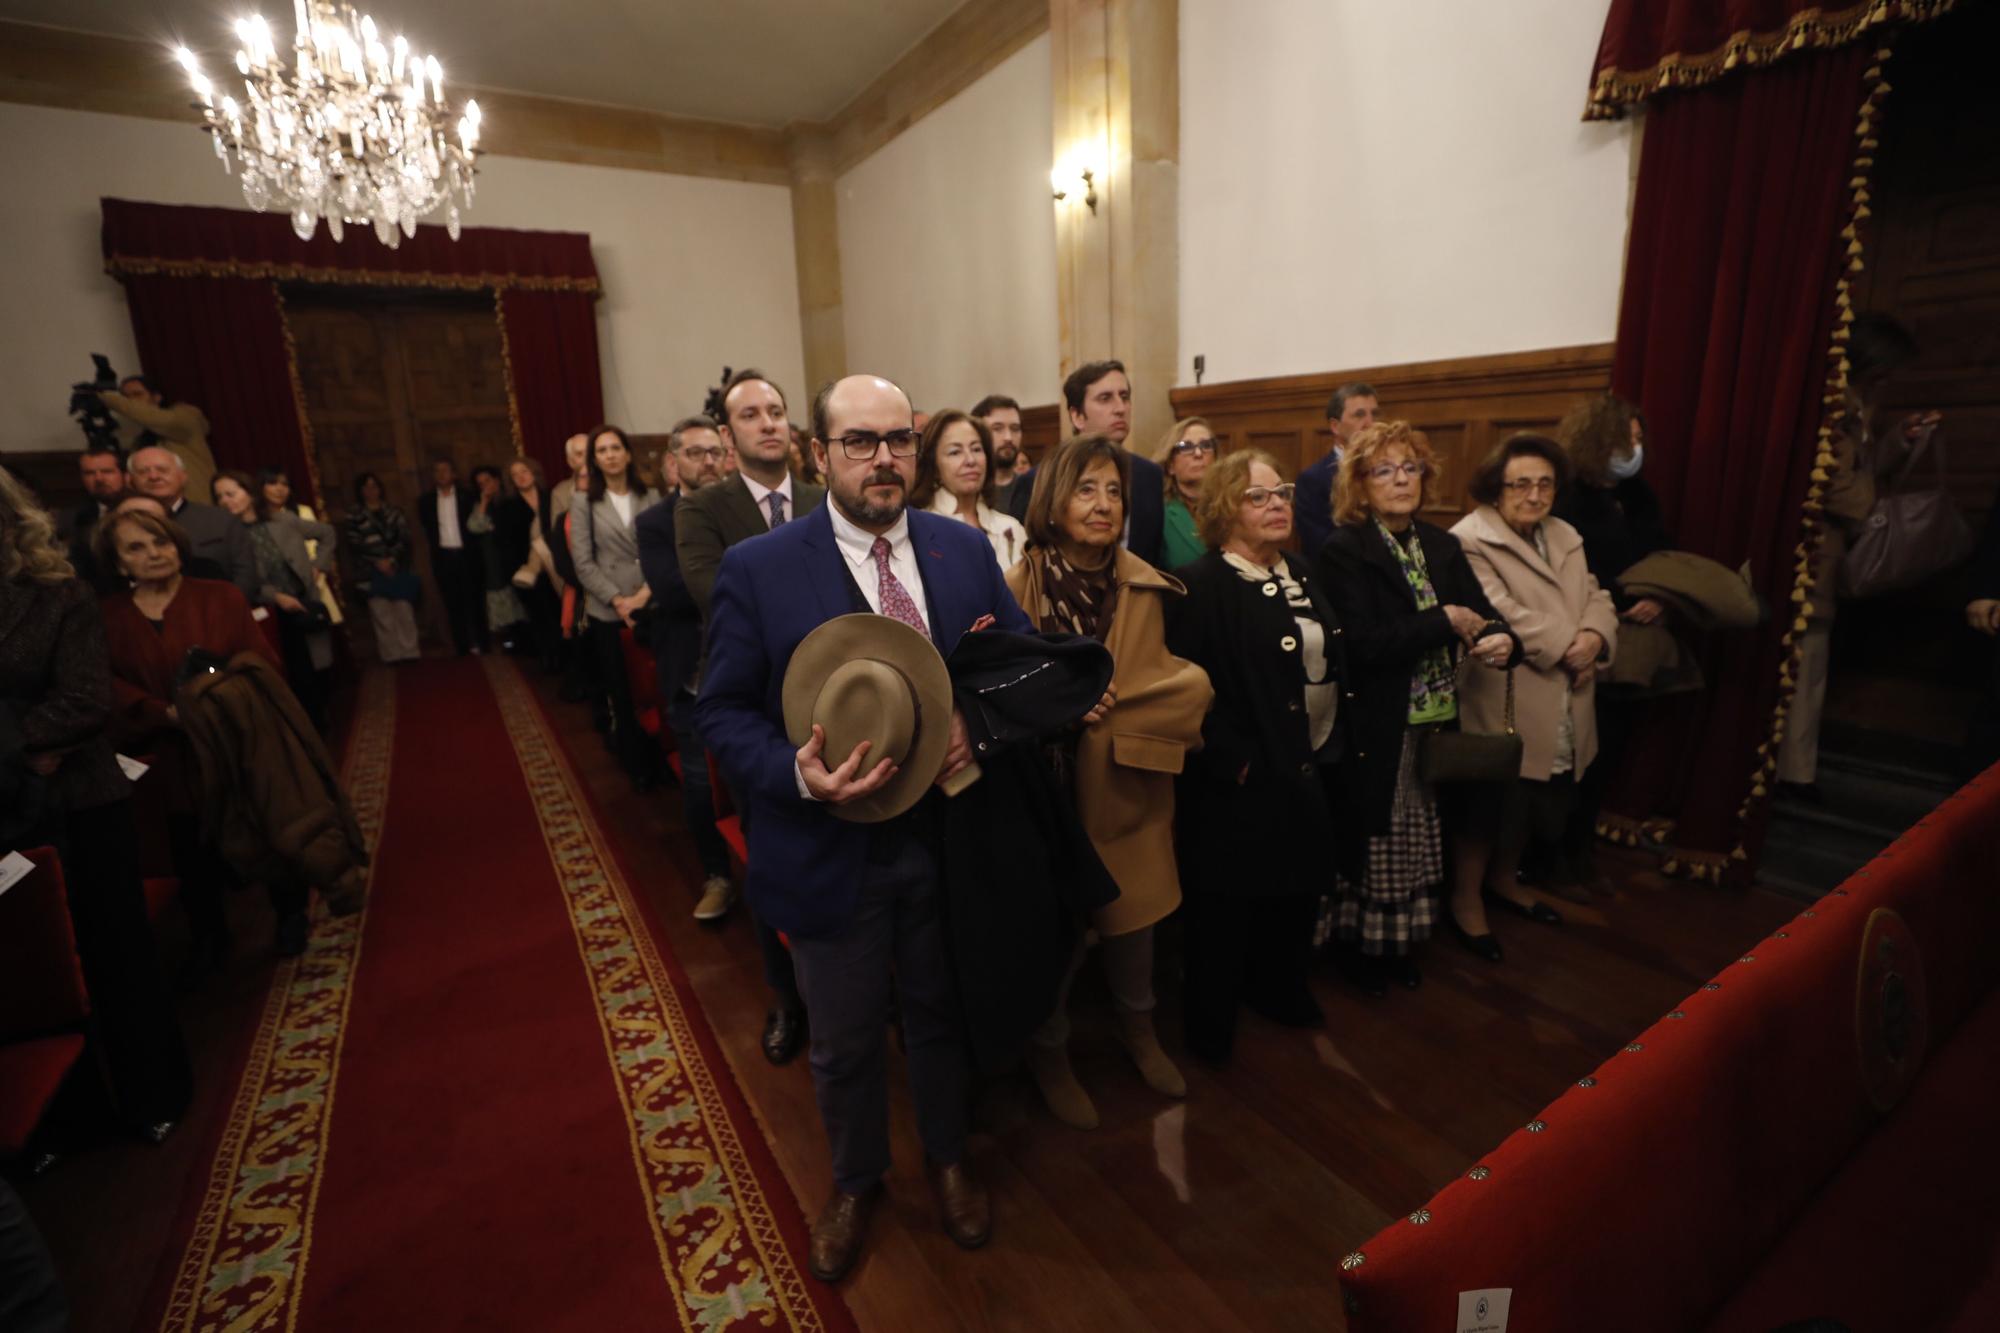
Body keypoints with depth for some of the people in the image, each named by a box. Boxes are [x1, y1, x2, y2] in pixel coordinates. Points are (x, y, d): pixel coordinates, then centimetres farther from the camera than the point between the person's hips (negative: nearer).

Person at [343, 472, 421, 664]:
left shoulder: (393, 511, 13)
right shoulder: (355, 515, 5)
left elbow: (404, 537, 5)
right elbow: (354, 544, -1)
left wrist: (391, 559, -8)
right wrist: (377, 561, -10)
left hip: (397, 568, 2)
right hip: (373, 572, -2)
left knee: (404, 611, -1)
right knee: (382, 614, -4)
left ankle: (409, 651, 5)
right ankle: (390, 654, 1)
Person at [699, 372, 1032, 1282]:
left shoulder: (966, 548, -2)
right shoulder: (756, 569, -12)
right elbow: (722, 712, -8)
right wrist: (797, 773, -27)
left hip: (949, 838, 3)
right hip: (833, 851, -2)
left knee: (940, 1016, 24)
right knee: (845, 1043, 20)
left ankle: (948, 1162, 53)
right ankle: (854, 1183, 50)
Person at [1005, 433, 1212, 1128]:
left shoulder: (1146, 585, -3)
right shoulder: (1018, 585, -13)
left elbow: (1172, 679, -1)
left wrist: (1097, 700, -17)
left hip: (1126, 782, 4)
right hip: (1051, 785, -3)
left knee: (1133, 907, 19)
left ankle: (1138, 1029, 47)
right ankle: (1049, 1052, 37)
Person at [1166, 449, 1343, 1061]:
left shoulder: (1301, 575, 11)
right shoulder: (1199, 586, -15)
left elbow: (1333, 664, 16)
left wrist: (1329, 745, 11)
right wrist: (1231, 761, -19)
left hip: (1307, 769, 8)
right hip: (1240, 779, -7)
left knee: (1298, 887, 20)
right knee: (1225, 901, 7)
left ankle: (1279, 988, 43)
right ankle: (1209, 1017, 28)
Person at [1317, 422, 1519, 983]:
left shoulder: (1443, 546, 8)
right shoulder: (1343, 550, -13)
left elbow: (1483, 611, 2)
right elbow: (1363, 644, -23)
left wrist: (1502, 638, -21)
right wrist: (1444, 622, -17)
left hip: (1435, 724, 6)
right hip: (1374, 728, -6)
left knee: (1417, 842, 18)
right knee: (1369, 842, 9)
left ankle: (1400, 941, 39)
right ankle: (1354, 943, 31)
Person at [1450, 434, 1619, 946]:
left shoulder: (1565, 536, 14)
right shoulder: (1470, 540, -14)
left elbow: (1596, 599, 10)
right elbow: (1499, 615, -23)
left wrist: (1593, 639, -12)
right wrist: (1563, 649, -15)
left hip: (1560, 711, 8)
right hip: (1501, 707, -8)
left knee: (1530, 802, 21)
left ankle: (1504, 880, 42)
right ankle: (1465, 898, 22)